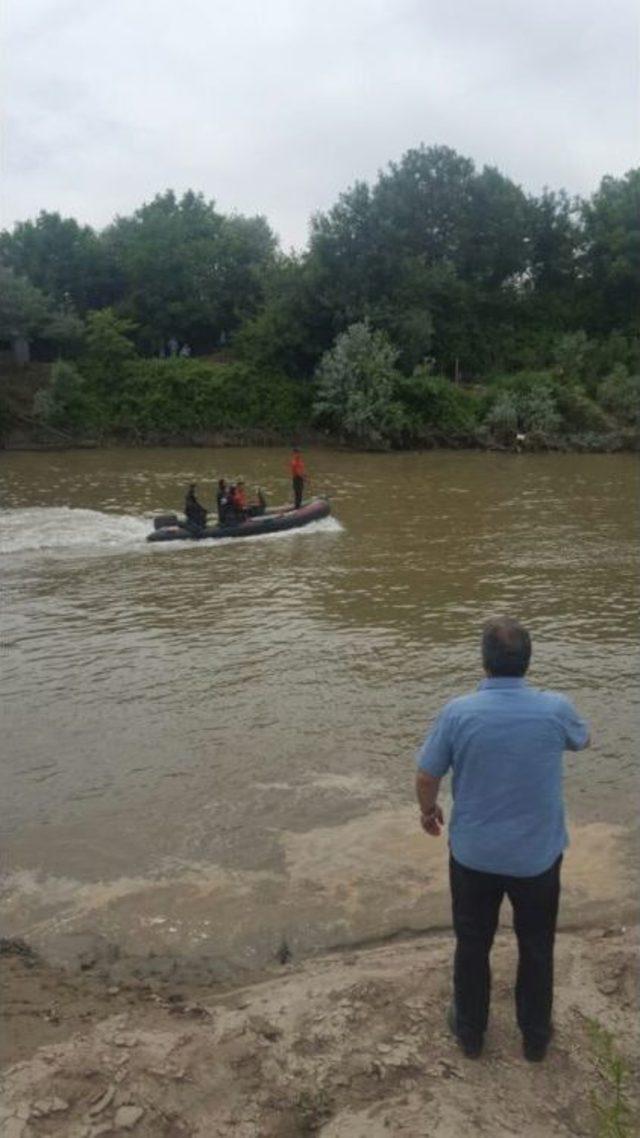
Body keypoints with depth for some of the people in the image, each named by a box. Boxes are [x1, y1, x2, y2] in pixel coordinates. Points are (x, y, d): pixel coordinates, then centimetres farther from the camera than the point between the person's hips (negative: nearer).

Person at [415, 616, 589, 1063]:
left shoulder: (457, 712, -20)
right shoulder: (556, 709, -17)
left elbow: (426, 777, -8)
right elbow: (582, 739, 7)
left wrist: (429, 810, 14)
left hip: (473, 855, 0)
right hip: (537, 855, 0)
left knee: (472, 945, 21)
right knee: (537, 948, 22)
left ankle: (470, 1030, 40)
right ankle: (536, 1036, 40)